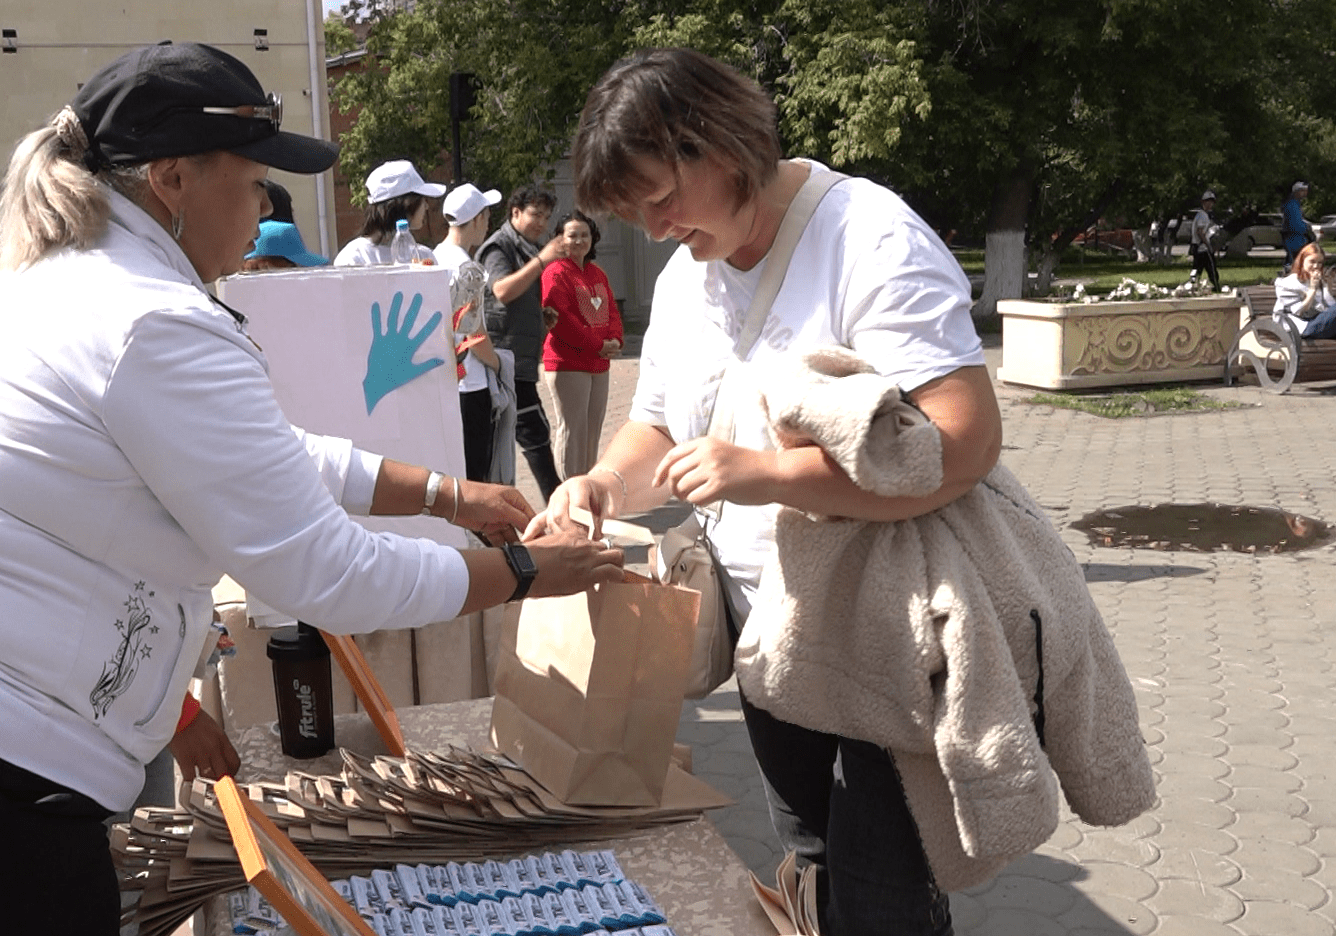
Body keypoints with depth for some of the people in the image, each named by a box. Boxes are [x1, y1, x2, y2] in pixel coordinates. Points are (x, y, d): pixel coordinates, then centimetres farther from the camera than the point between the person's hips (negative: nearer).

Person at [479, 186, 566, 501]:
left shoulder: (530, 250, 23)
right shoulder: (498, 247, -7)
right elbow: (503, 290, -24)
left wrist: (544, 316, 15)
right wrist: (541, 260, -27)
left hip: (522, 359, 10)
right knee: (534, 432, -11)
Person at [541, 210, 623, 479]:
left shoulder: (597, 273, 18)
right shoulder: (555, 273, -9)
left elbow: (611, 310, 17)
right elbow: (561, 318, -17)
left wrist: (614, 340, -4)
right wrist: (597, 345, -16)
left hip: (598, 365, 8)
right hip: (567, 364, -8)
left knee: (592, 428, 12)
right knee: (572, 428, -6)